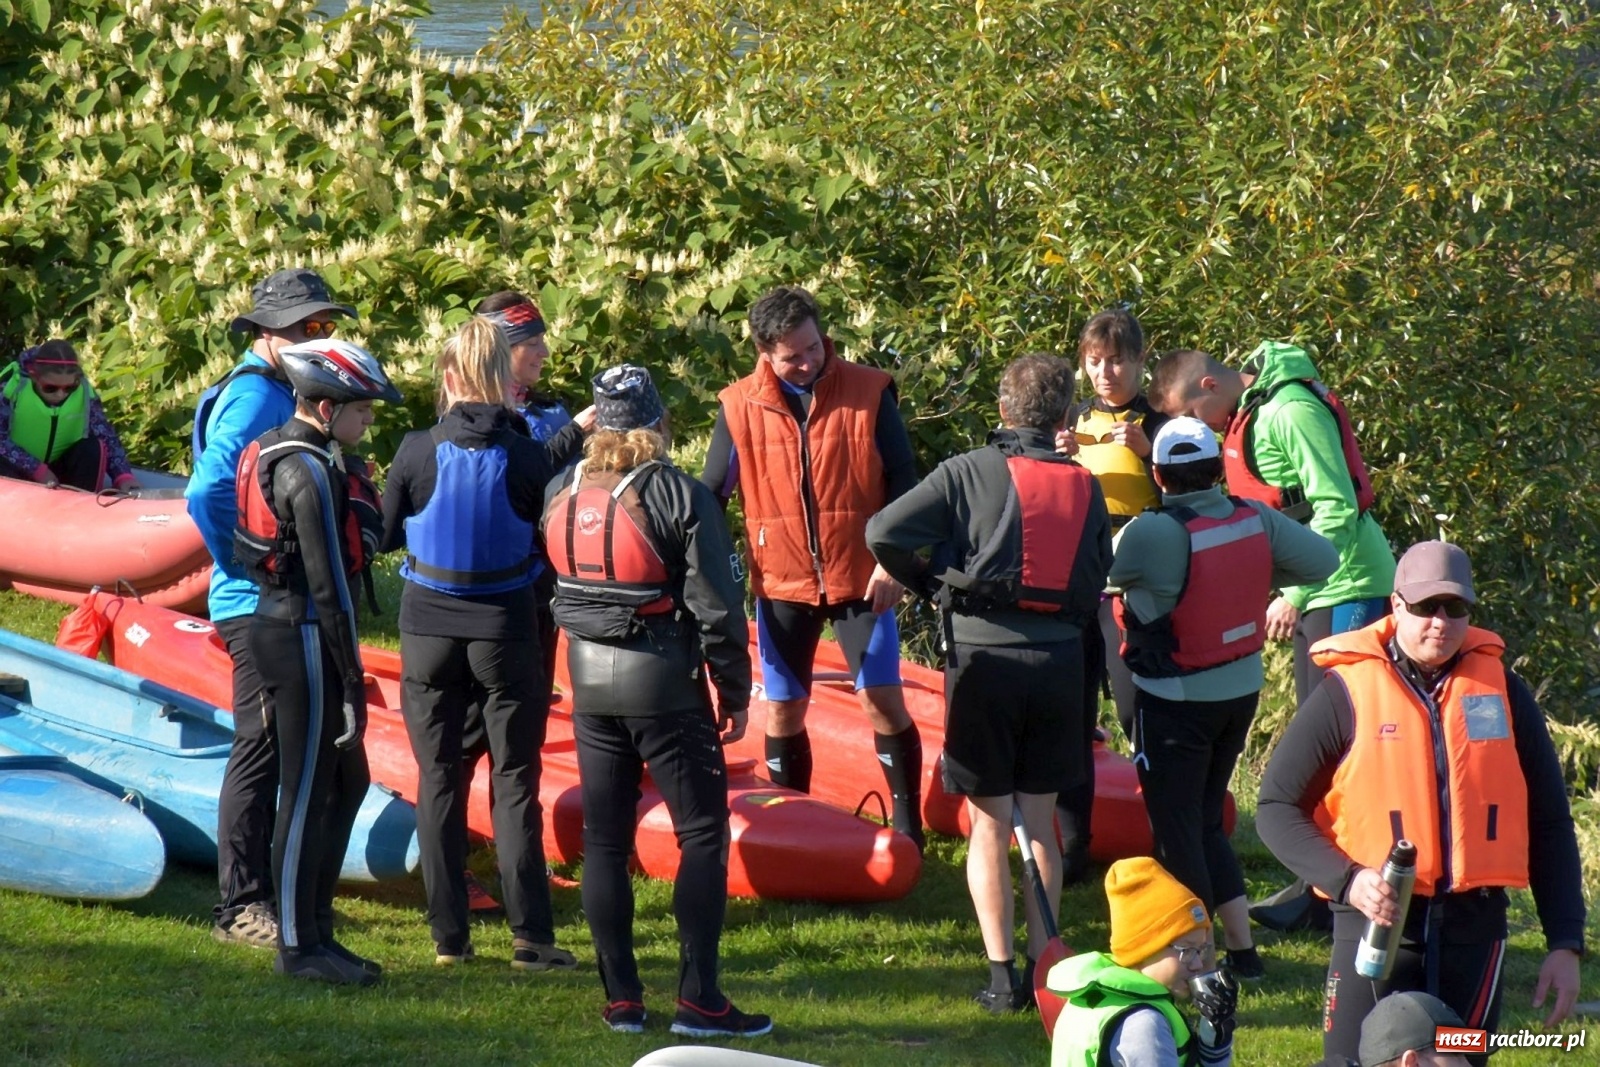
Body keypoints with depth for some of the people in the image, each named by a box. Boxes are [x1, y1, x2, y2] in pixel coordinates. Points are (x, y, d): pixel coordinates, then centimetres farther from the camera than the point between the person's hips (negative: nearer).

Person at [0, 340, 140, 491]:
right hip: (18, 473, -3)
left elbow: (108, 437, -13)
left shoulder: (84, 393, -15)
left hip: (58, 472, 3)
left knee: (93, 448, -23)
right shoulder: (12, 387, -23)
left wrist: (123, 476, -29)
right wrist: (37, 470, -26)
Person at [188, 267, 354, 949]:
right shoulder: (254, 396, -15)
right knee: (261, 752, -6)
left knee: (284, 753, 15)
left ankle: (267, 892, 24)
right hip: (259, 607, -10)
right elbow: (208, 493, -27)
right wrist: (246, 567, -18)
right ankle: (241, 906, -1)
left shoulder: (288, 395, 15)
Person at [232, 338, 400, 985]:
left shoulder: (271, 453, 13)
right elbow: (328, 581, -19)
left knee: (347, 781, 17)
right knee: (308, 792, -3)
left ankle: (313, 926, 22)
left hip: (275, 623, 10)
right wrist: (352, 676, -17)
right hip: (306, 636, -10)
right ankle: (298, 947, 3)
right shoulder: (312, 472, -18)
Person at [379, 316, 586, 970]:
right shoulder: (526, 456, -11)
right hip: (506, 634, -1)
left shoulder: (417, 451, -9)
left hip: (429, 633, 1)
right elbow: (553, 535, 0)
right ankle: (531, 936, 1)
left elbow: (385, 534, 2)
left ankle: (449, 935, 10)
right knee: (515, 784, 5)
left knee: (438, 781, 10)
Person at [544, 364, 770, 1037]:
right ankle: (698, 999, -5)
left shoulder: (561, 493, 2)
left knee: (604, 839, 9)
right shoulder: (679, 496, -13)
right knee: (703, 832, 1)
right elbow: (715, 606, -12)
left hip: (589, 680, 5)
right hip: (665, 682, -5)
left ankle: (621, 999, 10)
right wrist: (735, 692, -2)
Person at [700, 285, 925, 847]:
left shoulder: (868, 392, -7)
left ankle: (909, 824, 7)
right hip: (782, 583, 2)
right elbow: (710, 495, 5)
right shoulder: (740, 407, -4)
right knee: (784, 711, 6)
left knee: (883, 701, -5)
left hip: (861, 578, -2)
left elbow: (903, 482, -2)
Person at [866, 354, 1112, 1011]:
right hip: (1059, 656, 3)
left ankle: (1002, 976, 1)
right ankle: (1042, 967, 14)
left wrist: (930, 585, 5)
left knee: (990, 824, 3)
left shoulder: (969, 472, -4)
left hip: (984, 656, -3)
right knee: (1040, 820, 14)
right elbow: (1098, 584, 11)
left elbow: (883, 533, -11)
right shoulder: (1085, 486, 8)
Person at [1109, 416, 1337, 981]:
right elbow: (1323, 560, 1)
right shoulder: (1255, 520, -8)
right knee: (1207, 820, 20)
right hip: (1243, 689, 6)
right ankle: (1242, 949, 19)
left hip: (1176, 702, -6)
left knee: (1176, 829, 6)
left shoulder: (1154, 533, -24)